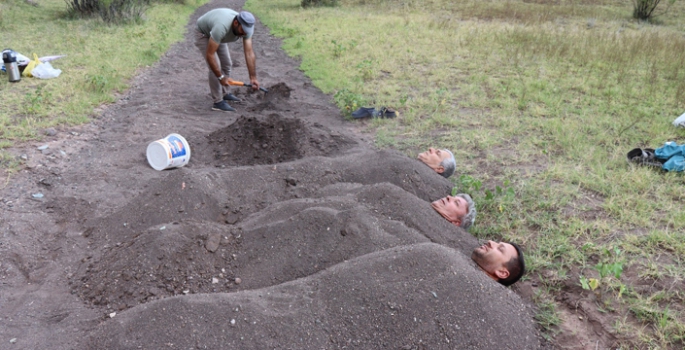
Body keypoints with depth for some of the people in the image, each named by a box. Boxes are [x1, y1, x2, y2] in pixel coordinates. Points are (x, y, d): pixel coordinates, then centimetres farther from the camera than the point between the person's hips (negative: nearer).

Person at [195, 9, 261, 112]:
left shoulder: (246, 27, -25)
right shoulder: (221, 27, -44)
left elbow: (249, 53, -24)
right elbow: (210, 55, -39)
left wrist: (253, 77, -29)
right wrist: (220, 77, -33)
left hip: (217, 35, 7)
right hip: (203, 34, -7)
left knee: (226, 64, 10)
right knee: (215, 66, -17)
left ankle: (224, 93, 27)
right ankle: (218, 102, -10)